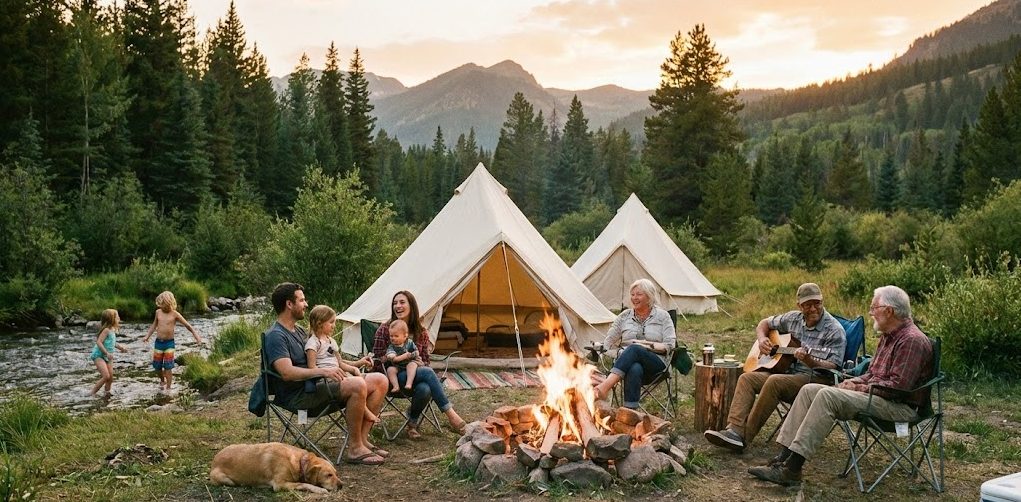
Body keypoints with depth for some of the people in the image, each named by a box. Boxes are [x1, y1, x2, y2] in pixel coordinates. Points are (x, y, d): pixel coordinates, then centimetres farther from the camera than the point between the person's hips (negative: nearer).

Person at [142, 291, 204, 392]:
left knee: (168, 367, -4)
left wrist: (197, 336, -9)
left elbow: (188, 325, -3)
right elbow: (154, 325, 19)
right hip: (158, 342, 4)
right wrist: (147, 336, 11)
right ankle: (162, 380, 38)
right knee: (157, 366, 10)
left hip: (169, 343, -4)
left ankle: (168, 389, 4)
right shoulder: (158, 312, 3)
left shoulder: (175, 314, -7)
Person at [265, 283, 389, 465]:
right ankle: (354, 449, -21)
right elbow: (287, 372, -25)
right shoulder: (276, 336, -10)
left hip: (320, 383, 10)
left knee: (380, 381, -3)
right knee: (358, 386, -31)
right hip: (300, 394, -10)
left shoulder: (298, 330, 21)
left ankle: (362, 438, -3)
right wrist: (323, 371, -34)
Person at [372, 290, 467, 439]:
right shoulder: (385, 329, 1)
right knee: (428, 372, -33)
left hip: (416, 375, 4)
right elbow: (378, 361, -1)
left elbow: (425, 360, 17)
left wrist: (419, 363, -8)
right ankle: (451, 415, -34)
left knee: (425, 389, -35)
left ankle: (412, 423, -6)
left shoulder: (421, 332, 11)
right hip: (393, 377, -4)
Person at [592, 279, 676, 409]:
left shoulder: (662, 316, 10)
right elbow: (608, 341, 17)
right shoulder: (624, 316, 17)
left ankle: (605, 386, -54)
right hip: (626, 363, 2)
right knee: (635, 369, -40)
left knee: (634, 349, -39)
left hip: (656, 364, -2)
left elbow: (669, 346, 1)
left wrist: (647, 345, -11)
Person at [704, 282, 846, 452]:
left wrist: (809, 361, -32)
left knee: (774, 381, -33)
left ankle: (745, 436, -30)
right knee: (747, 378, -14)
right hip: (785, 371, 7)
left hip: (814, 379, -7)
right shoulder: (793, 318, 12)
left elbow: (833, 367, -14)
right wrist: (762, 338, 5)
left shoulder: (834, 331, -6)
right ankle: (734, 430, -29)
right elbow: (765, 323, 27)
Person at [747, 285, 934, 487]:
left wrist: (859, 388, -13)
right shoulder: (888, 336, 18)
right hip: (878, 395, 10)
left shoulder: (912, 340, -15)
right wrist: (853, 382, 3)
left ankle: (791, 470, -31)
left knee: (828, 395, -29)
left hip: (901, 407, -10)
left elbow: (898, 385, -22)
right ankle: (783, 458, -14)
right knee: (810, 390, -5)